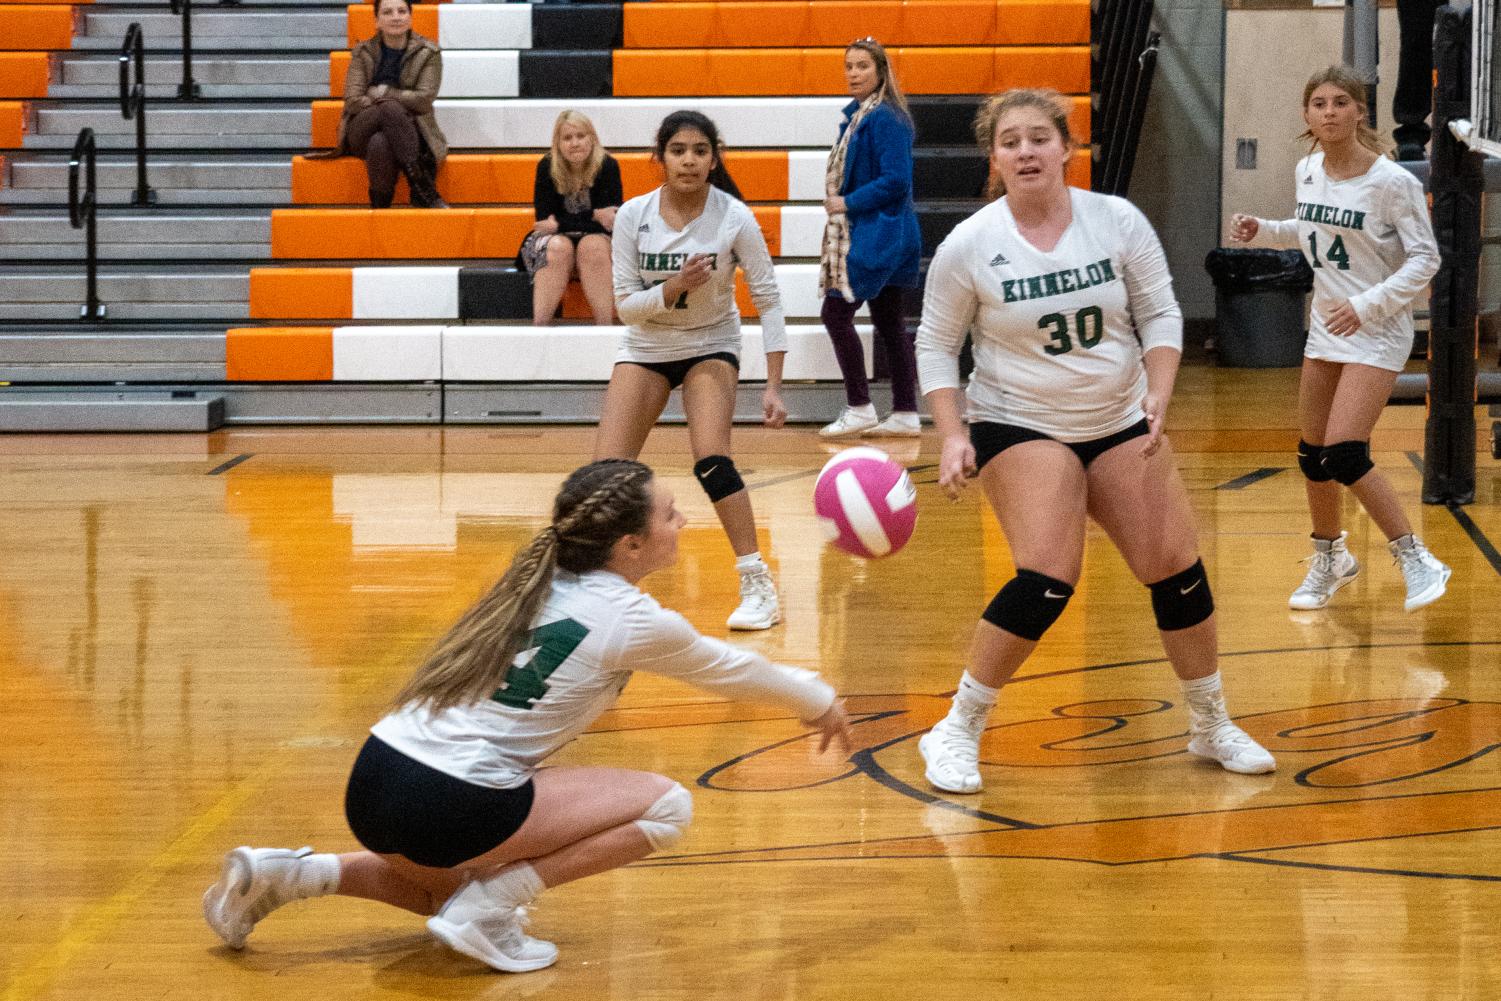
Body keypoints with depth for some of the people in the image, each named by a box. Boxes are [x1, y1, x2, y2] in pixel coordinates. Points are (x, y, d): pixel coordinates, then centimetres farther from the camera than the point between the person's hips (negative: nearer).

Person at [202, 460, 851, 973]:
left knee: (451, 887, 39)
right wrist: (820, 703, 31)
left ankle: (295, 874, 16)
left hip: (373, 783, 8)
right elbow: (729, 669, 13)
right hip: (450, 805, -8)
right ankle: (484, 911, -4)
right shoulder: (632, 621, -4)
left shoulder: (542, 583, 16)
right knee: (666, 806, 0)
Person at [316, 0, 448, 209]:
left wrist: (385, 94, -8)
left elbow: (424, 98, -6)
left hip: (409, 133, -1)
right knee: (390, 109, -35)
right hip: (363, 133, 1)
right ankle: (424, 189, -40)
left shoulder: (428, 53, 5)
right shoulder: (362, 53, 9)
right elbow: (352, 100, -3)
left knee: (379, 143, -39)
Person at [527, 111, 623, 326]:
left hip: (597, 238, 0)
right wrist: (594, 216, -23)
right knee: (558, 248, -33)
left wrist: (559, 224, -21)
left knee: (593, 247, -33)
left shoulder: (607, 166, -13)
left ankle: (605, 328, -38)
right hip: (555, 237, 0)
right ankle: (539, 327, -39)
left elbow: (610, 219, -14)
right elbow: (544, 219, -13)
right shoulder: (546, 167, -11)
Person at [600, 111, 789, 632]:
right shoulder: (633, 216, -15)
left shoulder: (734, 217, -19)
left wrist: (773, 387, -19)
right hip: (646, 348, 2)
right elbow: (625, 306, -11)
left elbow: (769, 300, -14)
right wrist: (674, 287, -30)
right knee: (607, 469, -9)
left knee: (712, 460, -23)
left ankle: (758, 585, -13)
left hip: (711, 346, -2)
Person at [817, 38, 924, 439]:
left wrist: (848, 203, -16)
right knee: (888, 322, 10)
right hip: (867, 231, 10)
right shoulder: (857, 115, 13)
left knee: (836, 313, -8)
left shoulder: (885, 119, -15)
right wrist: (841, 203, 6)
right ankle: (905, 414, 14)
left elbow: (896, 180, -21)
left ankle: (859, 409, -1)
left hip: (879, 234, -10)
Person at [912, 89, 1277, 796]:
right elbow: (935, 344, -2)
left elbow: (1161, 314, 1)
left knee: (1177, 569, 0)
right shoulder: (968, 246, -10)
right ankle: (957, 732, -7)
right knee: (1047, 580, -21)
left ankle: (1211, 728, 21)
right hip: (1019, 426, -3)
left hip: (1122, 425, 4)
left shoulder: (1118, 221, -5)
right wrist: (953, 438, -12)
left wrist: (1158, 394, -15)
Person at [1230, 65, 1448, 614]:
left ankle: (1416, 561, -4)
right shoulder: (1307, 172, 1)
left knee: (1343, 456, -17)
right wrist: (1261, 231, 4)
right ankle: (1330, 558, 35)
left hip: (1377, 334, -7)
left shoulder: (1393, 182, -18)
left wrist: (1368, 305, -24)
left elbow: (1425, 258, -15)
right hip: (1325, 330, 7)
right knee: (1313, 456, 12)